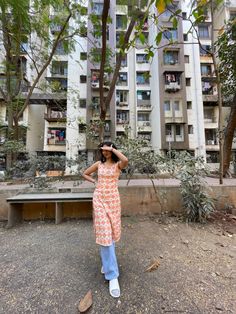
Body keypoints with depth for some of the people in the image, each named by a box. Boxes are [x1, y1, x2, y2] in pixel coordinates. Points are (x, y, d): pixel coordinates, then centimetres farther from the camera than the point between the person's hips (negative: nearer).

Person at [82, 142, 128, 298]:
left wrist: (112, 149, -15)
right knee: (104, 232, -2)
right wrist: (95, 182, 3)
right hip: (99, 199, 1)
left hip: (113, 199, 0)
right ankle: (112, 275, 11)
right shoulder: (99, 164, 5)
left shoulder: (118, 164, -1)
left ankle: (106, 261, 42)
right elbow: (85, 174, 18)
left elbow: (126, 160, -27)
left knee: (111, 232, 14)